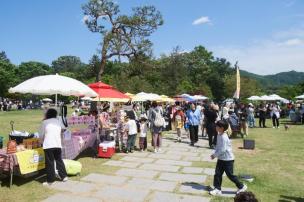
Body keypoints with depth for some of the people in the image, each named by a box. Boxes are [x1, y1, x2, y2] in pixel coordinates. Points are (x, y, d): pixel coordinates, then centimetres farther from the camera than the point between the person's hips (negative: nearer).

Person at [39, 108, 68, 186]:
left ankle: (50, 180, 11)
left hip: (48, 145, -4)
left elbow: (41, 134, 4)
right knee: (59, 160, 17)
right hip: (58, 144, 4)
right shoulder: (58, 121, 9)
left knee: (50, 163, 3)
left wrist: (44, 140, 22)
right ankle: (64, 176, 23)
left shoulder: (45, 122, -3)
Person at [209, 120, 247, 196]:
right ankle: (217, 189, 14)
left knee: (230, 175, 3)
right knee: (217, 174, 6)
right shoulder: (219, 135, 6)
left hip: (228, 159, -9)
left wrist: (215, 155, -18)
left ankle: (241, 186, 23)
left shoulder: (224, 137, -24)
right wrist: (215, 154, 3)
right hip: (221, 159, 9)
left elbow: (223, 149, -26)